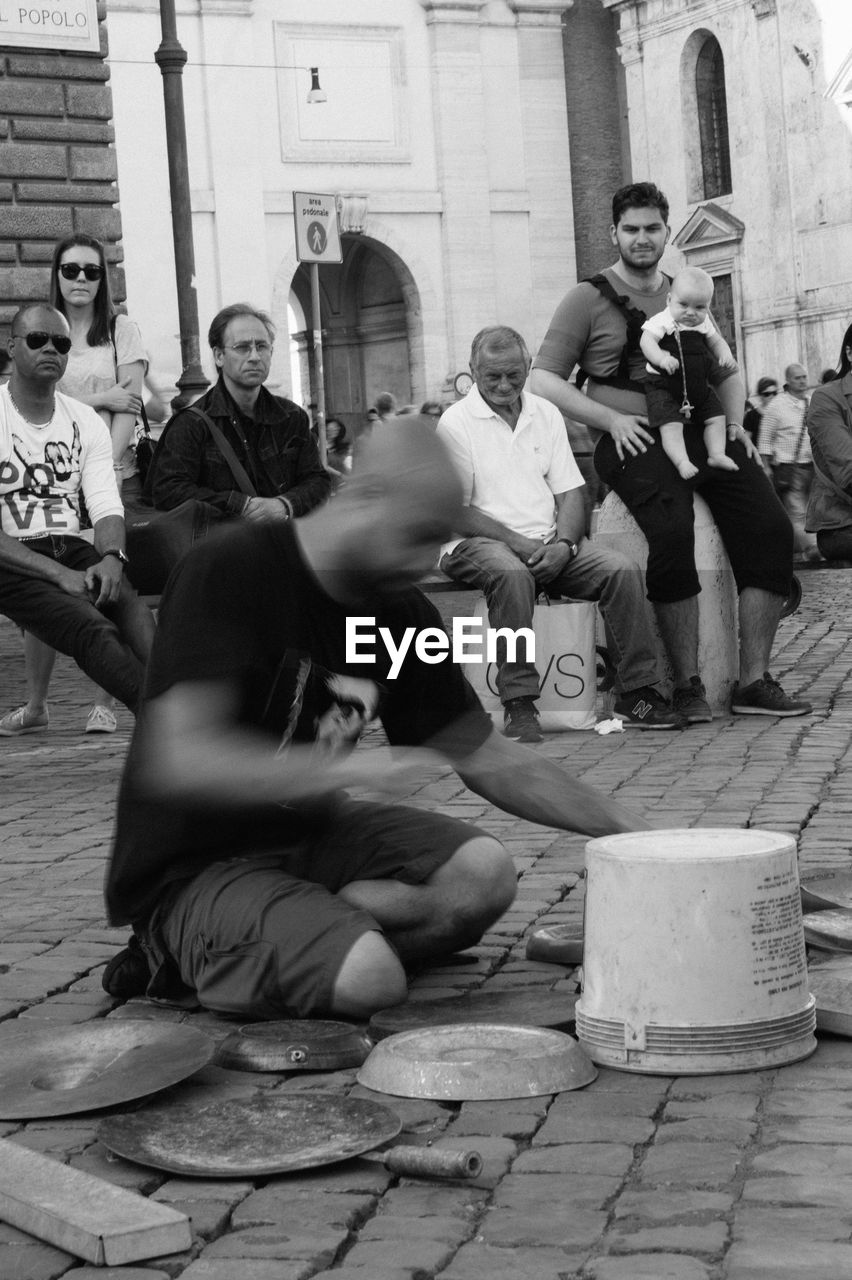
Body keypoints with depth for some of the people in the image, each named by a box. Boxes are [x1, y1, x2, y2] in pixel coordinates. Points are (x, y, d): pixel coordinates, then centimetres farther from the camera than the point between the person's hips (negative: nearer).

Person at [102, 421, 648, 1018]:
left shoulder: (402, 612, 1)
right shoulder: (227, 574, -20)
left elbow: (487, 758, 8)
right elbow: (181, 761, -30)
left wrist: (626, 827, 1)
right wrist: (346, 769, -34)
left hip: (310, 830, 8)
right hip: (193, 867, -7)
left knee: (483, 871, -15)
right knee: (371, 980, -28)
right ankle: (192, 952, -2)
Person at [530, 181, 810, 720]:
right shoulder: (590, 298, 5)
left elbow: (727, 370, 30)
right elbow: (544, 379, 1)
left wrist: (734, 422, 10)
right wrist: (611, 419, -10)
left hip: (700, 433, 5)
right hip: (633, 439, -5)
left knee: (771, 528, -16)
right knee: (673, 532, -34)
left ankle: (754, 682, -11)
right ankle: (688, 685, -24)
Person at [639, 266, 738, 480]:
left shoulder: (703, 324, 9)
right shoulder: (662, 321, -11)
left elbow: (716, 341, 21)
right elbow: (646, 340, -24)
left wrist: (725, 355, -2)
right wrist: (661, 357, -43)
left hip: (699, 388, 7)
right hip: (664, 387, -7)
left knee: (717, 418, 3)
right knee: (671, 424, -22)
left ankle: (717, 454, 9)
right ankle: (682, 461, -26)